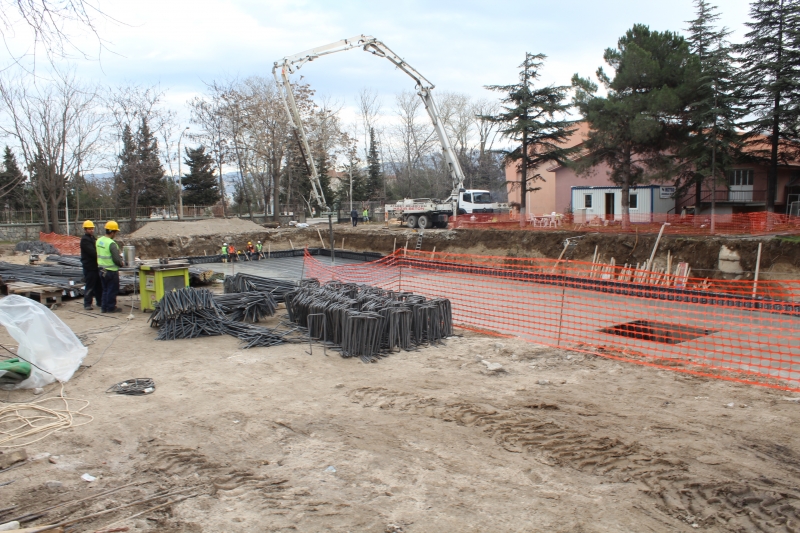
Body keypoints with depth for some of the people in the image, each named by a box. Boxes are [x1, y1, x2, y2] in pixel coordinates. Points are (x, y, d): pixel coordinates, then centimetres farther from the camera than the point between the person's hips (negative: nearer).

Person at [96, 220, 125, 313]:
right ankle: (111, 307, 12)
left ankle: (104, 307, 22)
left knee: (105, 289, 18)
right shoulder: (111, 244, -21)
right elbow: (116, 259, -23)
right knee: (112, 290, 5)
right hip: (111, 270, -8)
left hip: (101, 270, 8)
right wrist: (122, 264, -2)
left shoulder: (99, 241, 5)